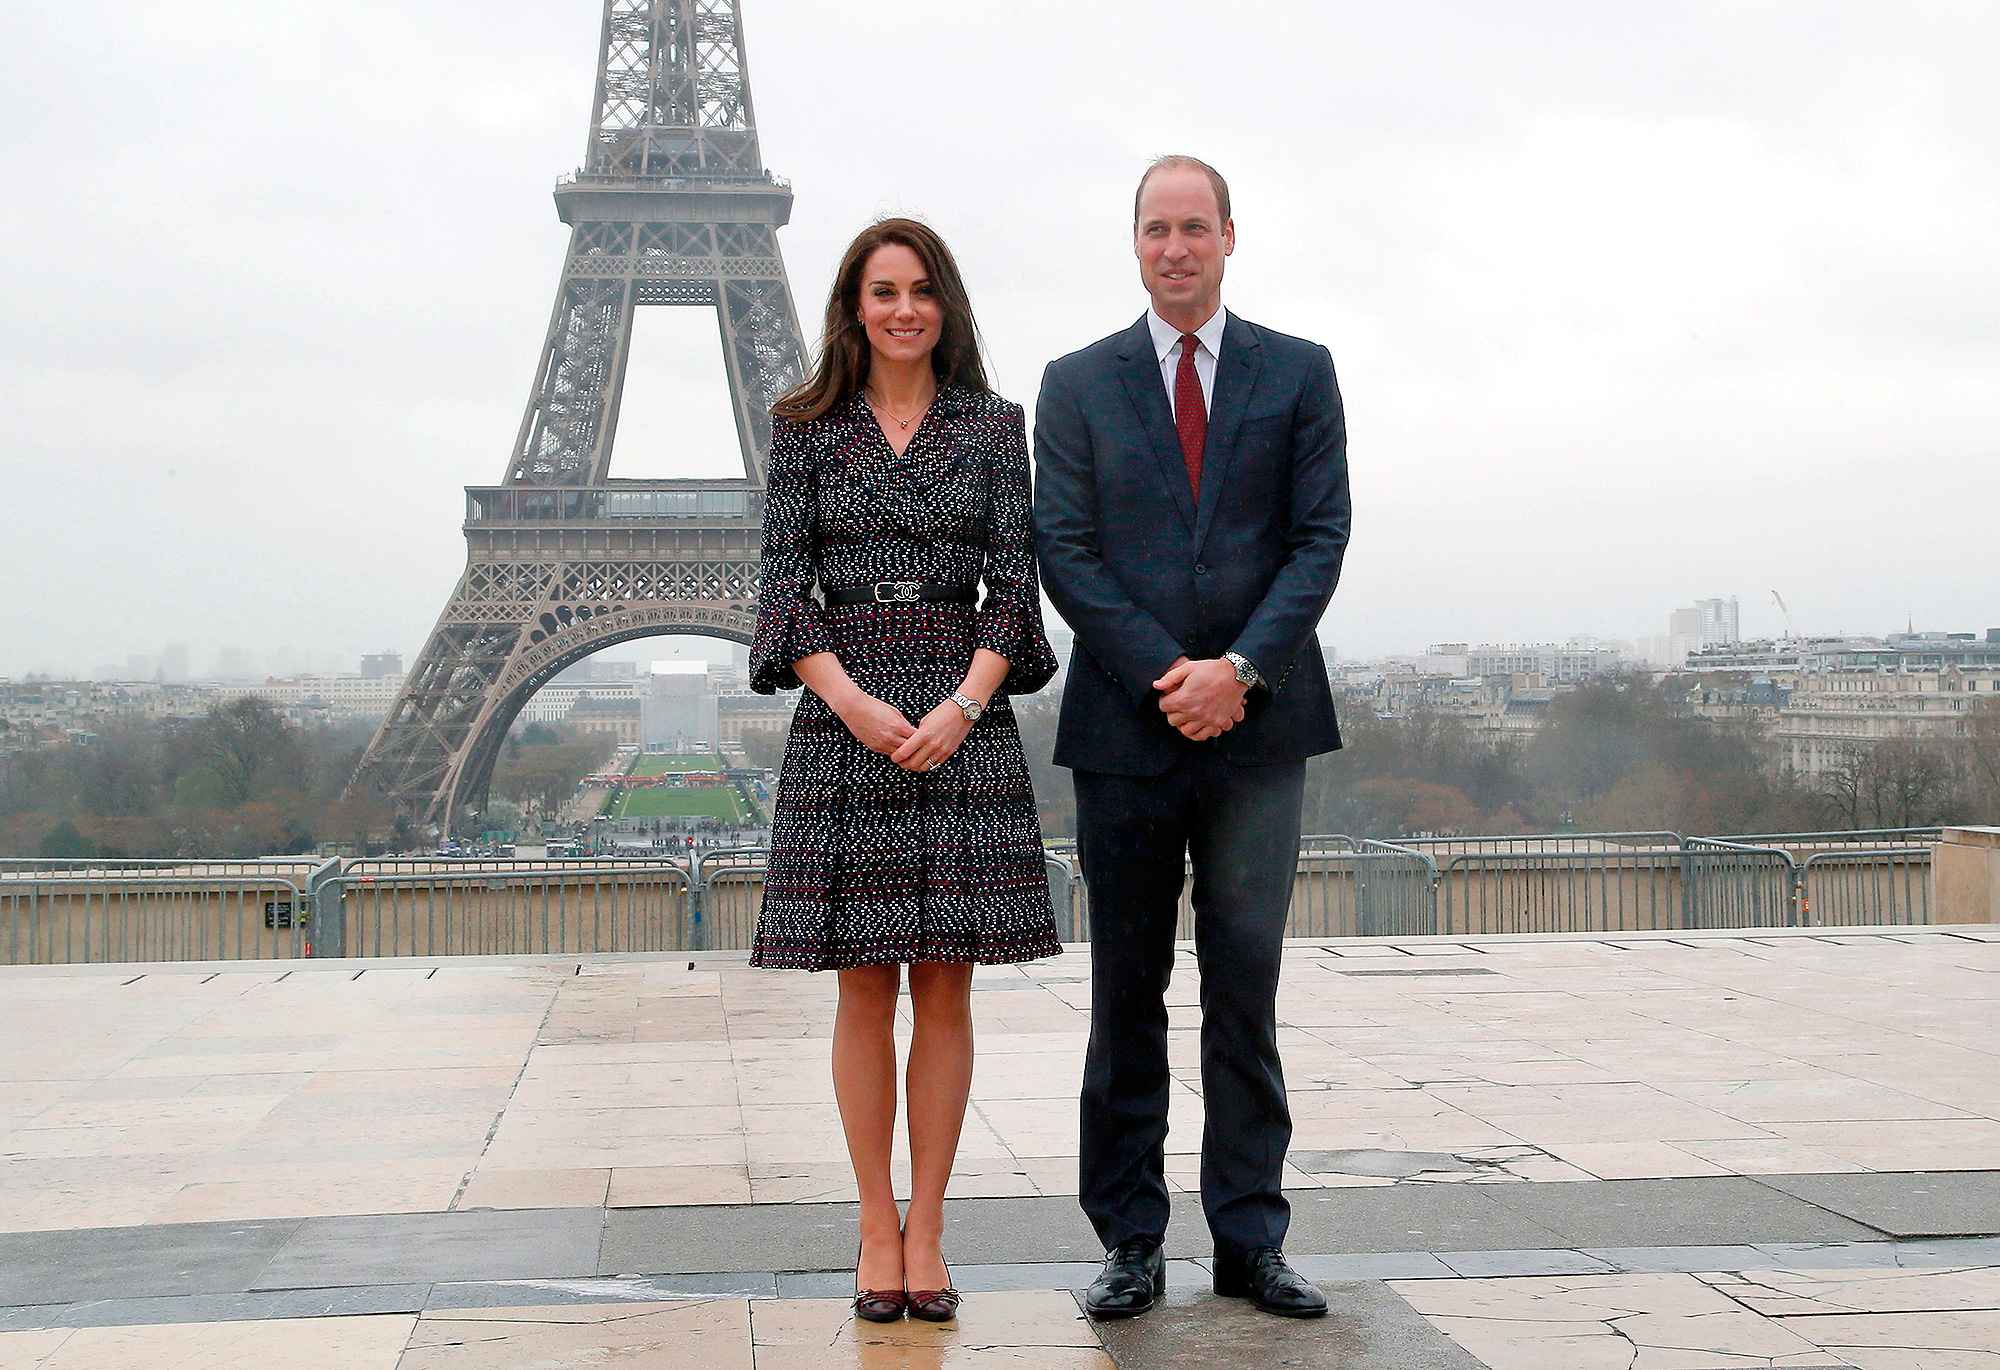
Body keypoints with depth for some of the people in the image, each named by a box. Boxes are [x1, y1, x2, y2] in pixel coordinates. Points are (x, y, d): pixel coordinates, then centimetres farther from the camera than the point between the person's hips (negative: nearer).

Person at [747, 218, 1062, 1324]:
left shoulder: (994, 427, 8)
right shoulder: (808, 430, 7)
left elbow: (1014, 582, 3)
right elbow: (783, 579, 1)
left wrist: (962, 706, -12)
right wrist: (854, 702, -12)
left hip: (964, 717, 0)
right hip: (843, 715, 0)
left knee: (945, 985, 2)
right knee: (864, 987, 2)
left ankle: (925, 1231, 9)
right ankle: (877, 1229, 11)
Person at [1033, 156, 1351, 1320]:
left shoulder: (1299, 374, 9)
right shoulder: (1078, 384, 8)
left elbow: (1321, 537, 1)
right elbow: (1066, 552, 1)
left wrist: (1241, 670, -12)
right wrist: (1166, 676, -11)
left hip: (1257, 725, 0)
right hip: (1126, 723, 0)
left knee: (1247, 989, 3)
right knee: (1128, 992, 5)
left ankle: (1251, 1238, 11)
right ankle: (1132, 1242, 12)